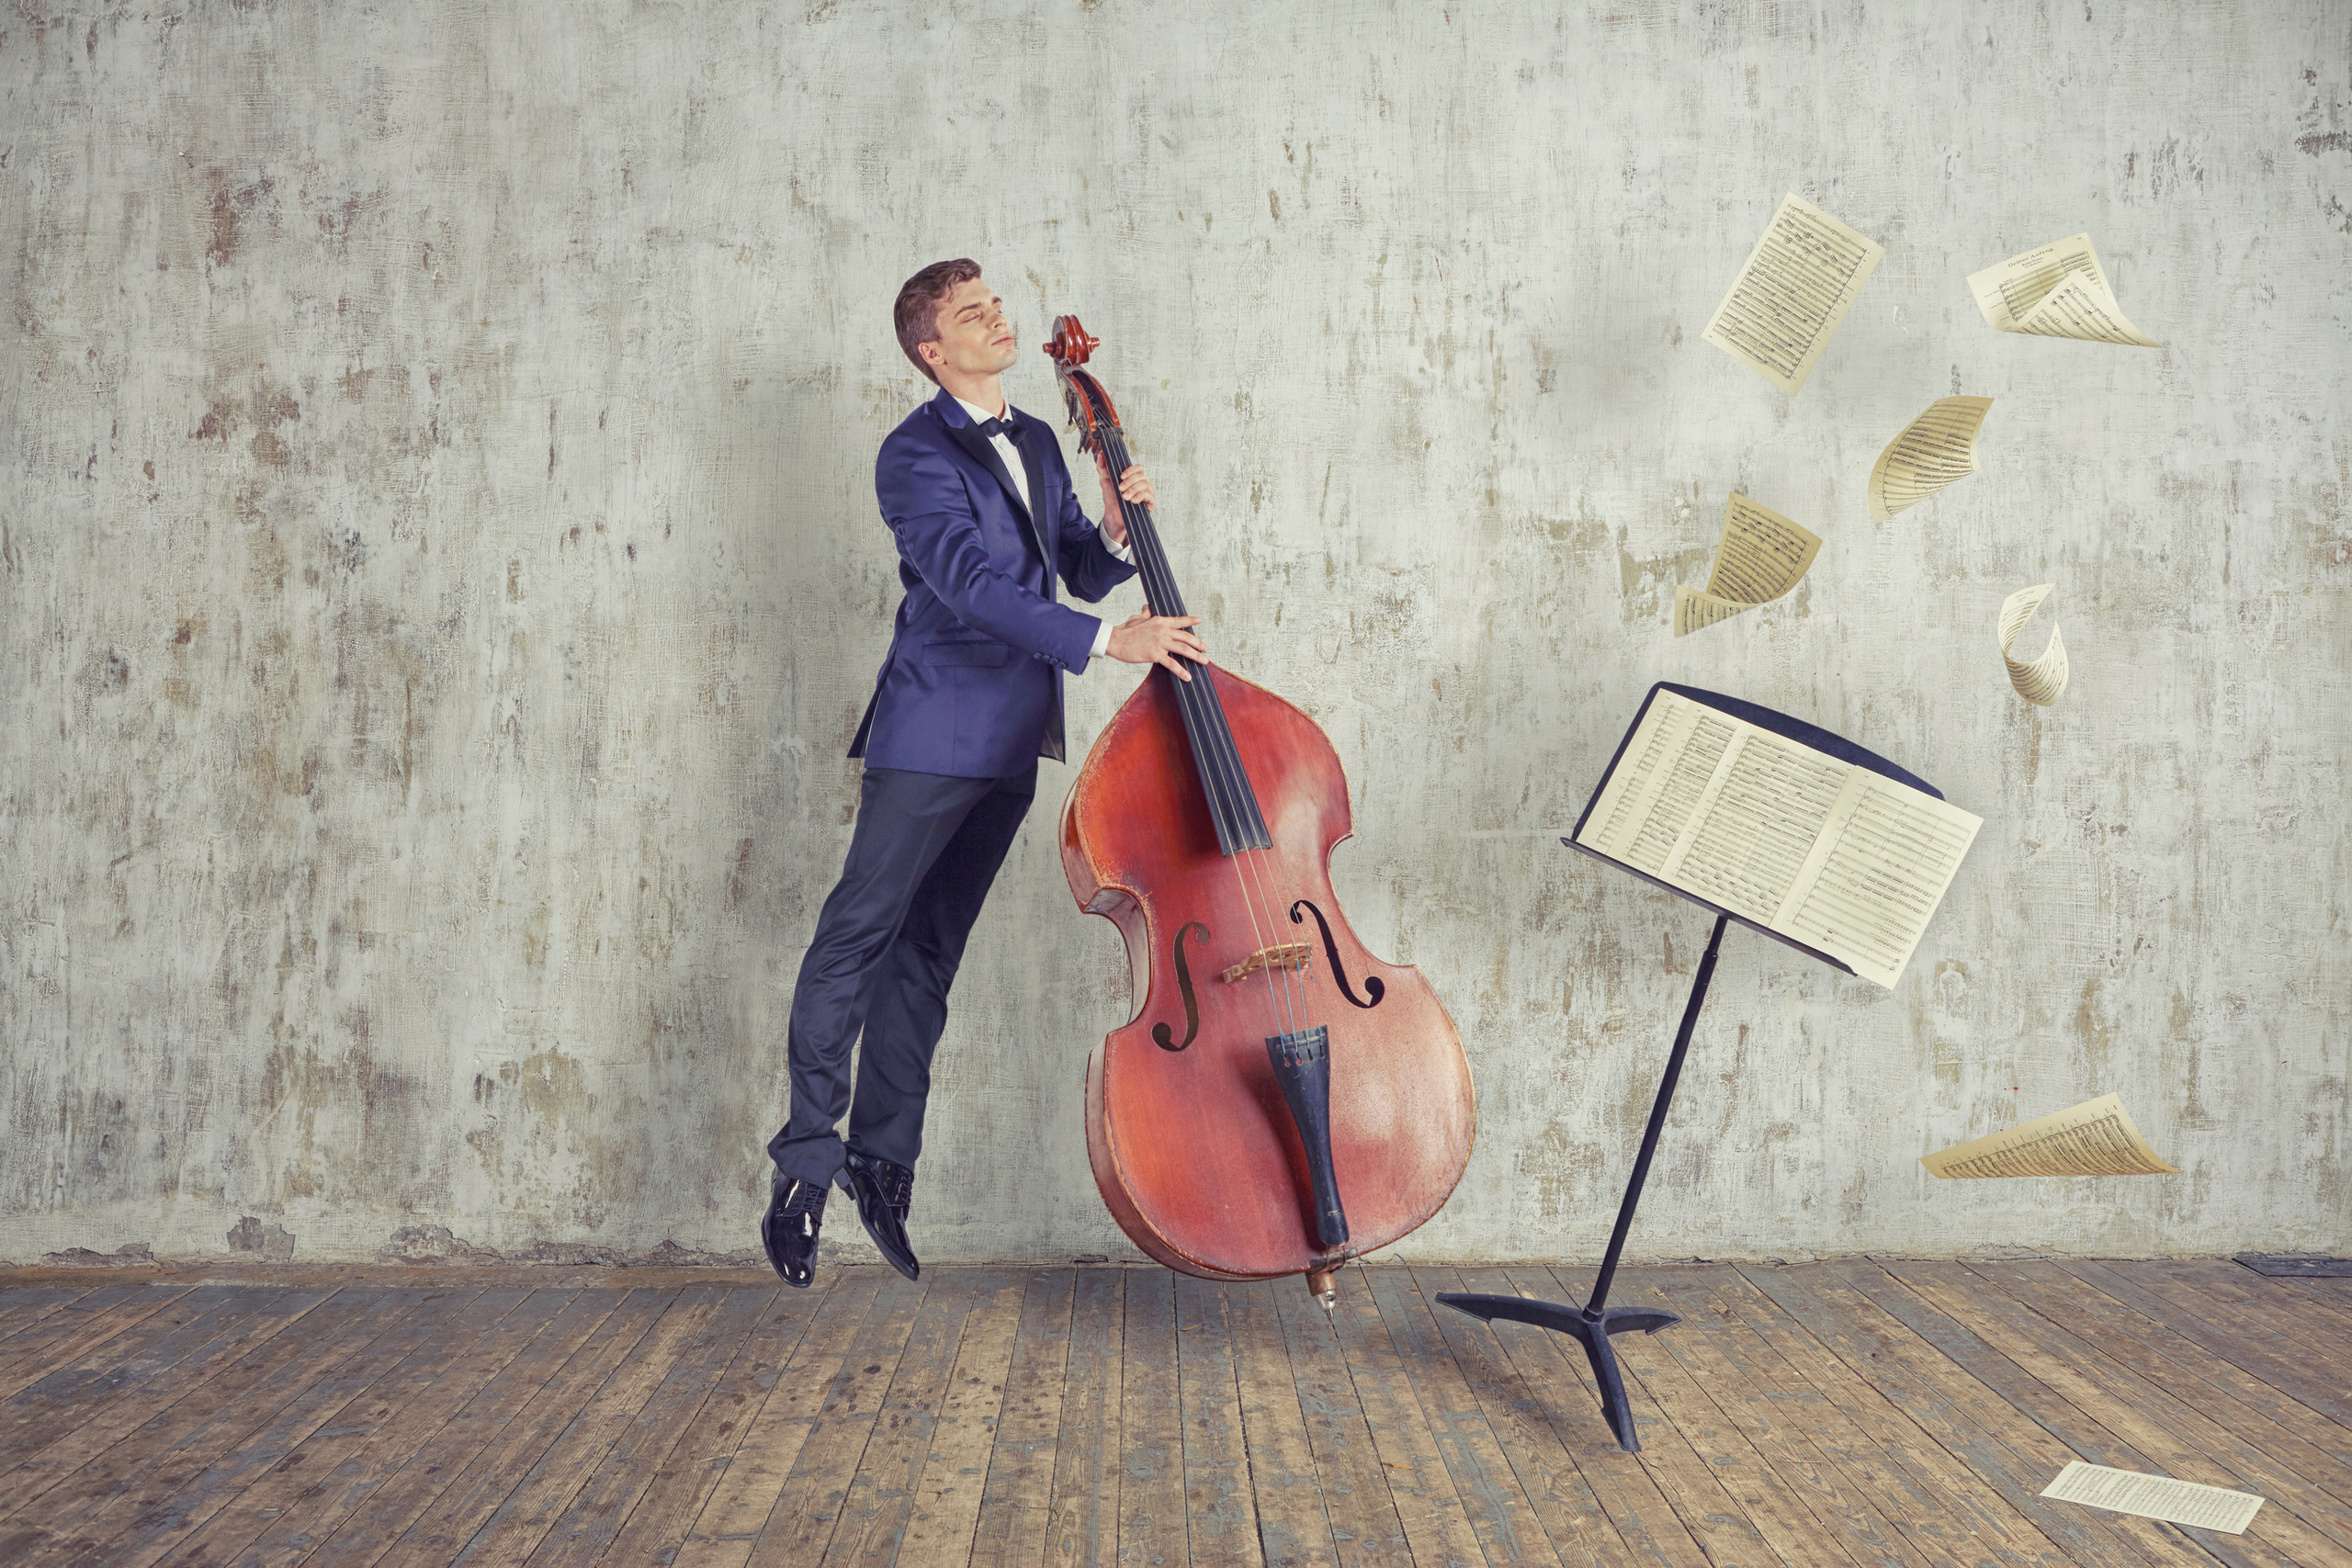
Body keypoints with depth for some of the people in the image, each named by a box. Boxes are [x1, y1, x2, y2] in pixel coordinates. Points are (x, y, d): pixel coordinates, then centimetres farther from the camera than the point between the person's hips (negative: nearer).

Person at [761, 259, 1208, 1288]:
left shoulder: (1037, 443, 16)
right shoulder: (916, 455, -8)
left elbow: (1081, 572, 16)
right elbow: (969, 581, -23)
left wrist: (1116, 533, -7)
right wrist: (1107, 640, -32)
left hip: (1013, 739, 7)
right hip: (933, 729, -7)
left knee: (930, 948, 11)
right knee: (856, 933, -5)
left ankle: (882, 1156, 17)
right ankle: (806, 1156, 4)